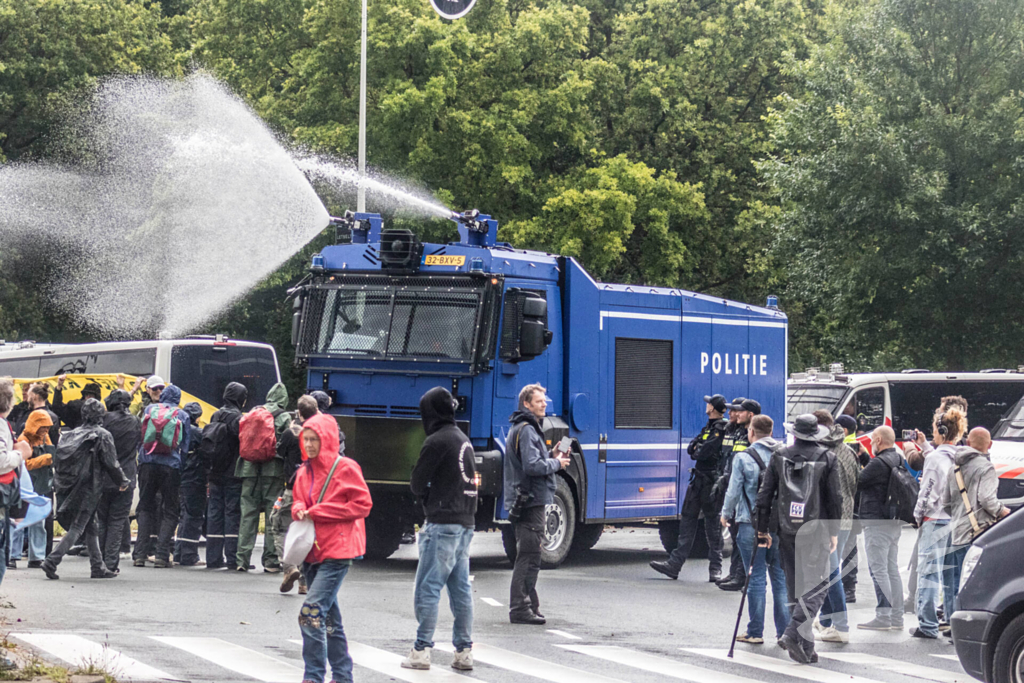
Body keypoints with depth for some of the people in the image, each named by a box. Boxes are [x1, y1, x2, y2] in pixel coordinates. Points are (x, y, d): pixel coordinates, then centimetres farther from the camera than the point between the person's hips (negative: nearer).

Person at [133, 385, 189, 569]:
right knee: (169, 511, 5)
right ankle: (162, 555, -5)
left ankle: (140, 554, 1)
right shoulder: (182, 416, 8)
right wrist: (182, 471, 14)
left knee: (145, 507, 10)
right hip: (171, 465, -1)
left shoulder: (150, 409, 12)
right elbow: (184, 446, 9)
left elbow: (140, 436, 15)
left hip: (147, 462, 2)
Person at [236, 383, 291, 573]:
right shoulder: (285, 418, -1)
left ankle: (242, 558, 2)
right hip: (274, 470, -3)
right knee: (273, 516, 0)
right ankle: (271, 561, -2)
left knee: (248, 514, 5)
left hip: (250, 468, 3)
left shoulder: (253, 413, 10)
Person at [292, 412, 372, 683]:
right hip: (313, 552, 8)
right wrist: (300, 510, -2)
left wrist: (318, 512, -13)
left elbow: (363, 505, -10)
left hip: (337, 552, -8)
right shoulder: (304, 472, 12)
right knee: (329, 617, 14)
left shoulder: (345, 468, -8)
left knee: (311, 612, -18)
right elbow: (298, 501, 24)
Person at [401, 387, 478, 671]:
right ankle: (464, 650, 10)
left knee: (428, 587, -4)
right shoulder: (464, 440, 16)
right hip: (466, 522, 8)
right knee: (461, 587, 10)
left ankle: (421, 650, -3)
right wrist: (434, 495, 9)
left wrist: (427, 496, 13)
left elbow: (417, 484, -6)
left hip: (443, 523, -8)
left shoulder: (437, 441, -11)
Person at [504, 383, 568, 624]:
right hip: (531, 501, -11)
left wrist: (553, 458, 11)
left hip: (523, 502, 11)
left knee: (528, 557, 15)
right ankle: (520, 609, -7)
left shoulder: (521, 429, 20)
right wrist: (557, 463, -9)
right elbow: (532, 466, -23)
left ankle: (529, 606, 21)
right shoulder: (527, 430, -14)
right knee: (528, 557, -9)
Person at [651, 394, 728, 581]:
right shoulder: (709, 427, 17)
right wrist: (698, 449, -7)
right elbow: (691, 449, 14)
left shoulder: (722, 429, -13)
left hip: (711, 481, -9)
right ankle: (675, 564, 8)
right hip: (699, 479, 9)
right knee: (687, 519, 7)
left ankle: (715, 569, 4)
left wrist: (696, 450, 1)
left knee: (713, 524, -3)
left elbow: (703, 453, -20)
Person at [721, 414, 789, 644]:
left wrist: (726, 514, 14)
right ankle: (784, 630, 9)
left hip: (751, 523, -3)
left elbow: (734, 490, -4)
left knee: (756, 577, 1)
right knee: (781, 576, 9)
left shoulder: (743, 458, -7)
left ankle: (755, 632, 5)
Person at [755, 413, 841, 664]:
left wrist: (763, 529, 12)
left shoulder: (779, 456, 4)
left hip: (787, 529, 3)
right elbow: (835, 499, -1)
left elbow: (765, 494, 5)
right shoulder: (827, 459, -2)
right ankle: (794, 633, -18)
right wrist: (834, 532, 8)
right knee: (816, 585, 0)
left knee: (795, 585, 10)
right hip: (815, 530, -3)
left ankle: (805, 647, 12)